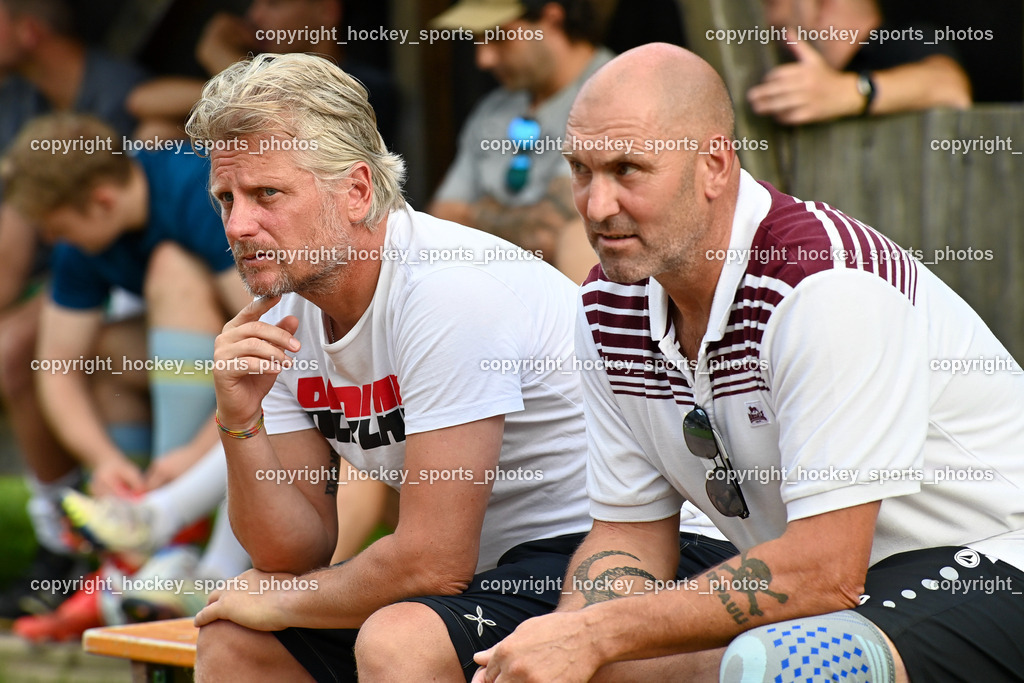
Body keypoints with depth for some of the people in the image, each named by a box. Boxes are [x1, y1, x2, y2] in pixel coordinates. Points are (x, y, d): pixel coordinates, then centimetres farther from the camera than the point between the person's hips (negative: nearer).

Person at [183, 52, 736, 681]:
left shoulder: (448, 288, -24)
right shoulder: (284, 316, 2)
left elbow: (434, 563, -24)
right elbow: (298, 552, 2)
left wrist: (280, 601, -7)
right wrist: (241, 422, -14)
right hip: (492, 564, 9)